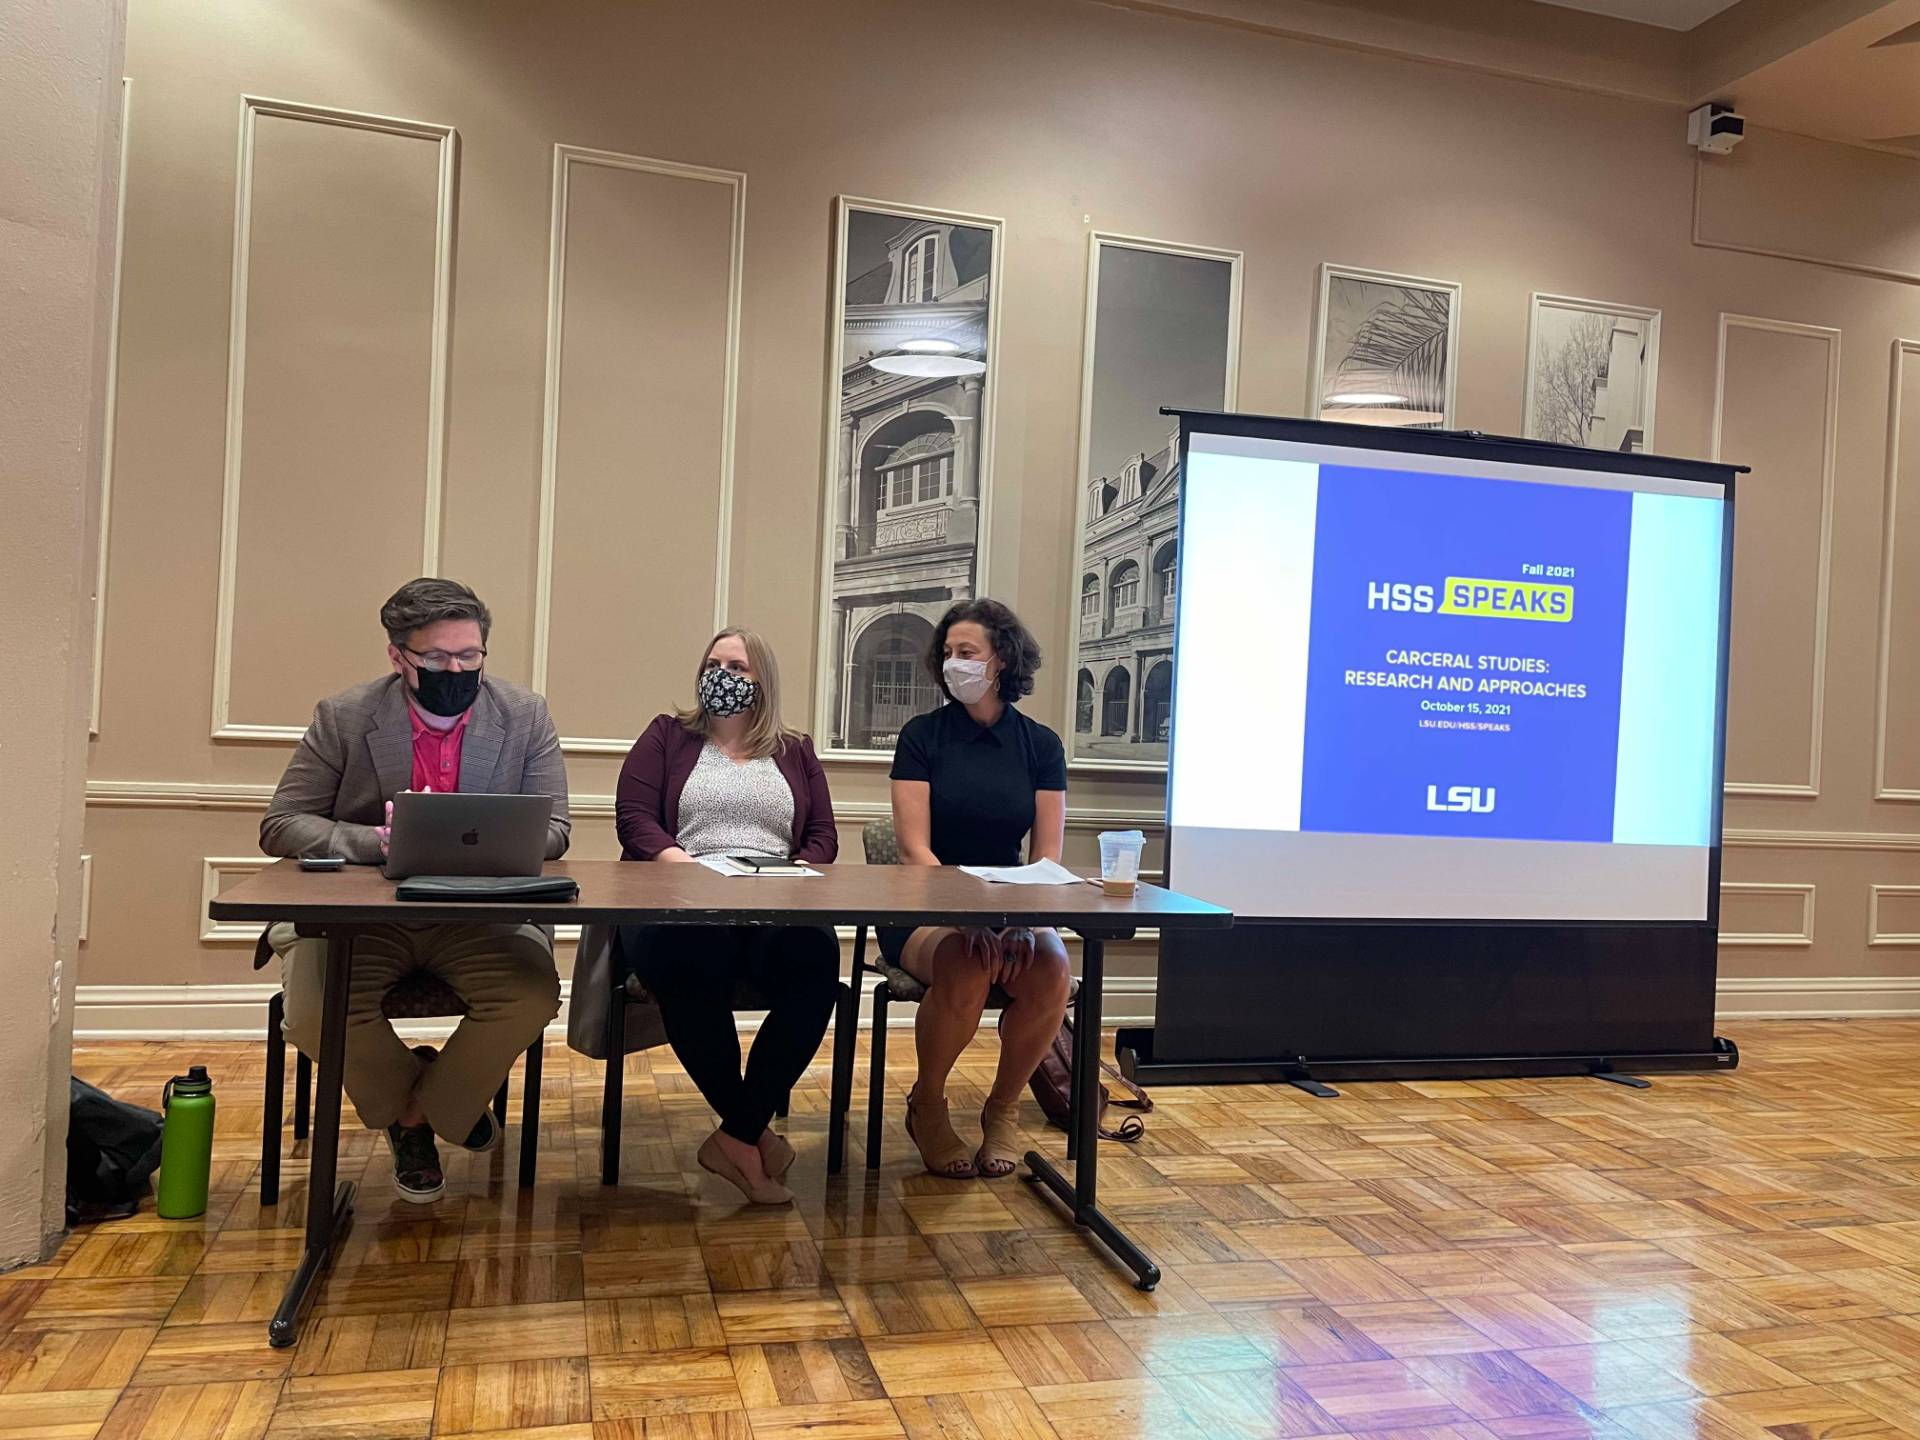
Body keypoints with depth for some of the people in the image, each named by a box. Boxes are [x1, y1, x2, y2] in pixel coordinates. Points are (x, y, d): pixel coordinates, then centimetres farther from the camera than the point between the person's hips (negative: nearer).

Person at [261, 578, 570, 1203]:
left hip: (482, 915, 0)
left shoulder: (526, 717, 0)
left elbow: (550, 831, -2)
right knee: (313, 1013, -27)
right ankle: (422, 1098, 8)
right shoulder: (343, 717, -2)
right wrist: (377, 843, -21)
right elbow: (280, 826, -2)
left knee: (532, 998, -27)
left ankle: (418, 1111, 4)